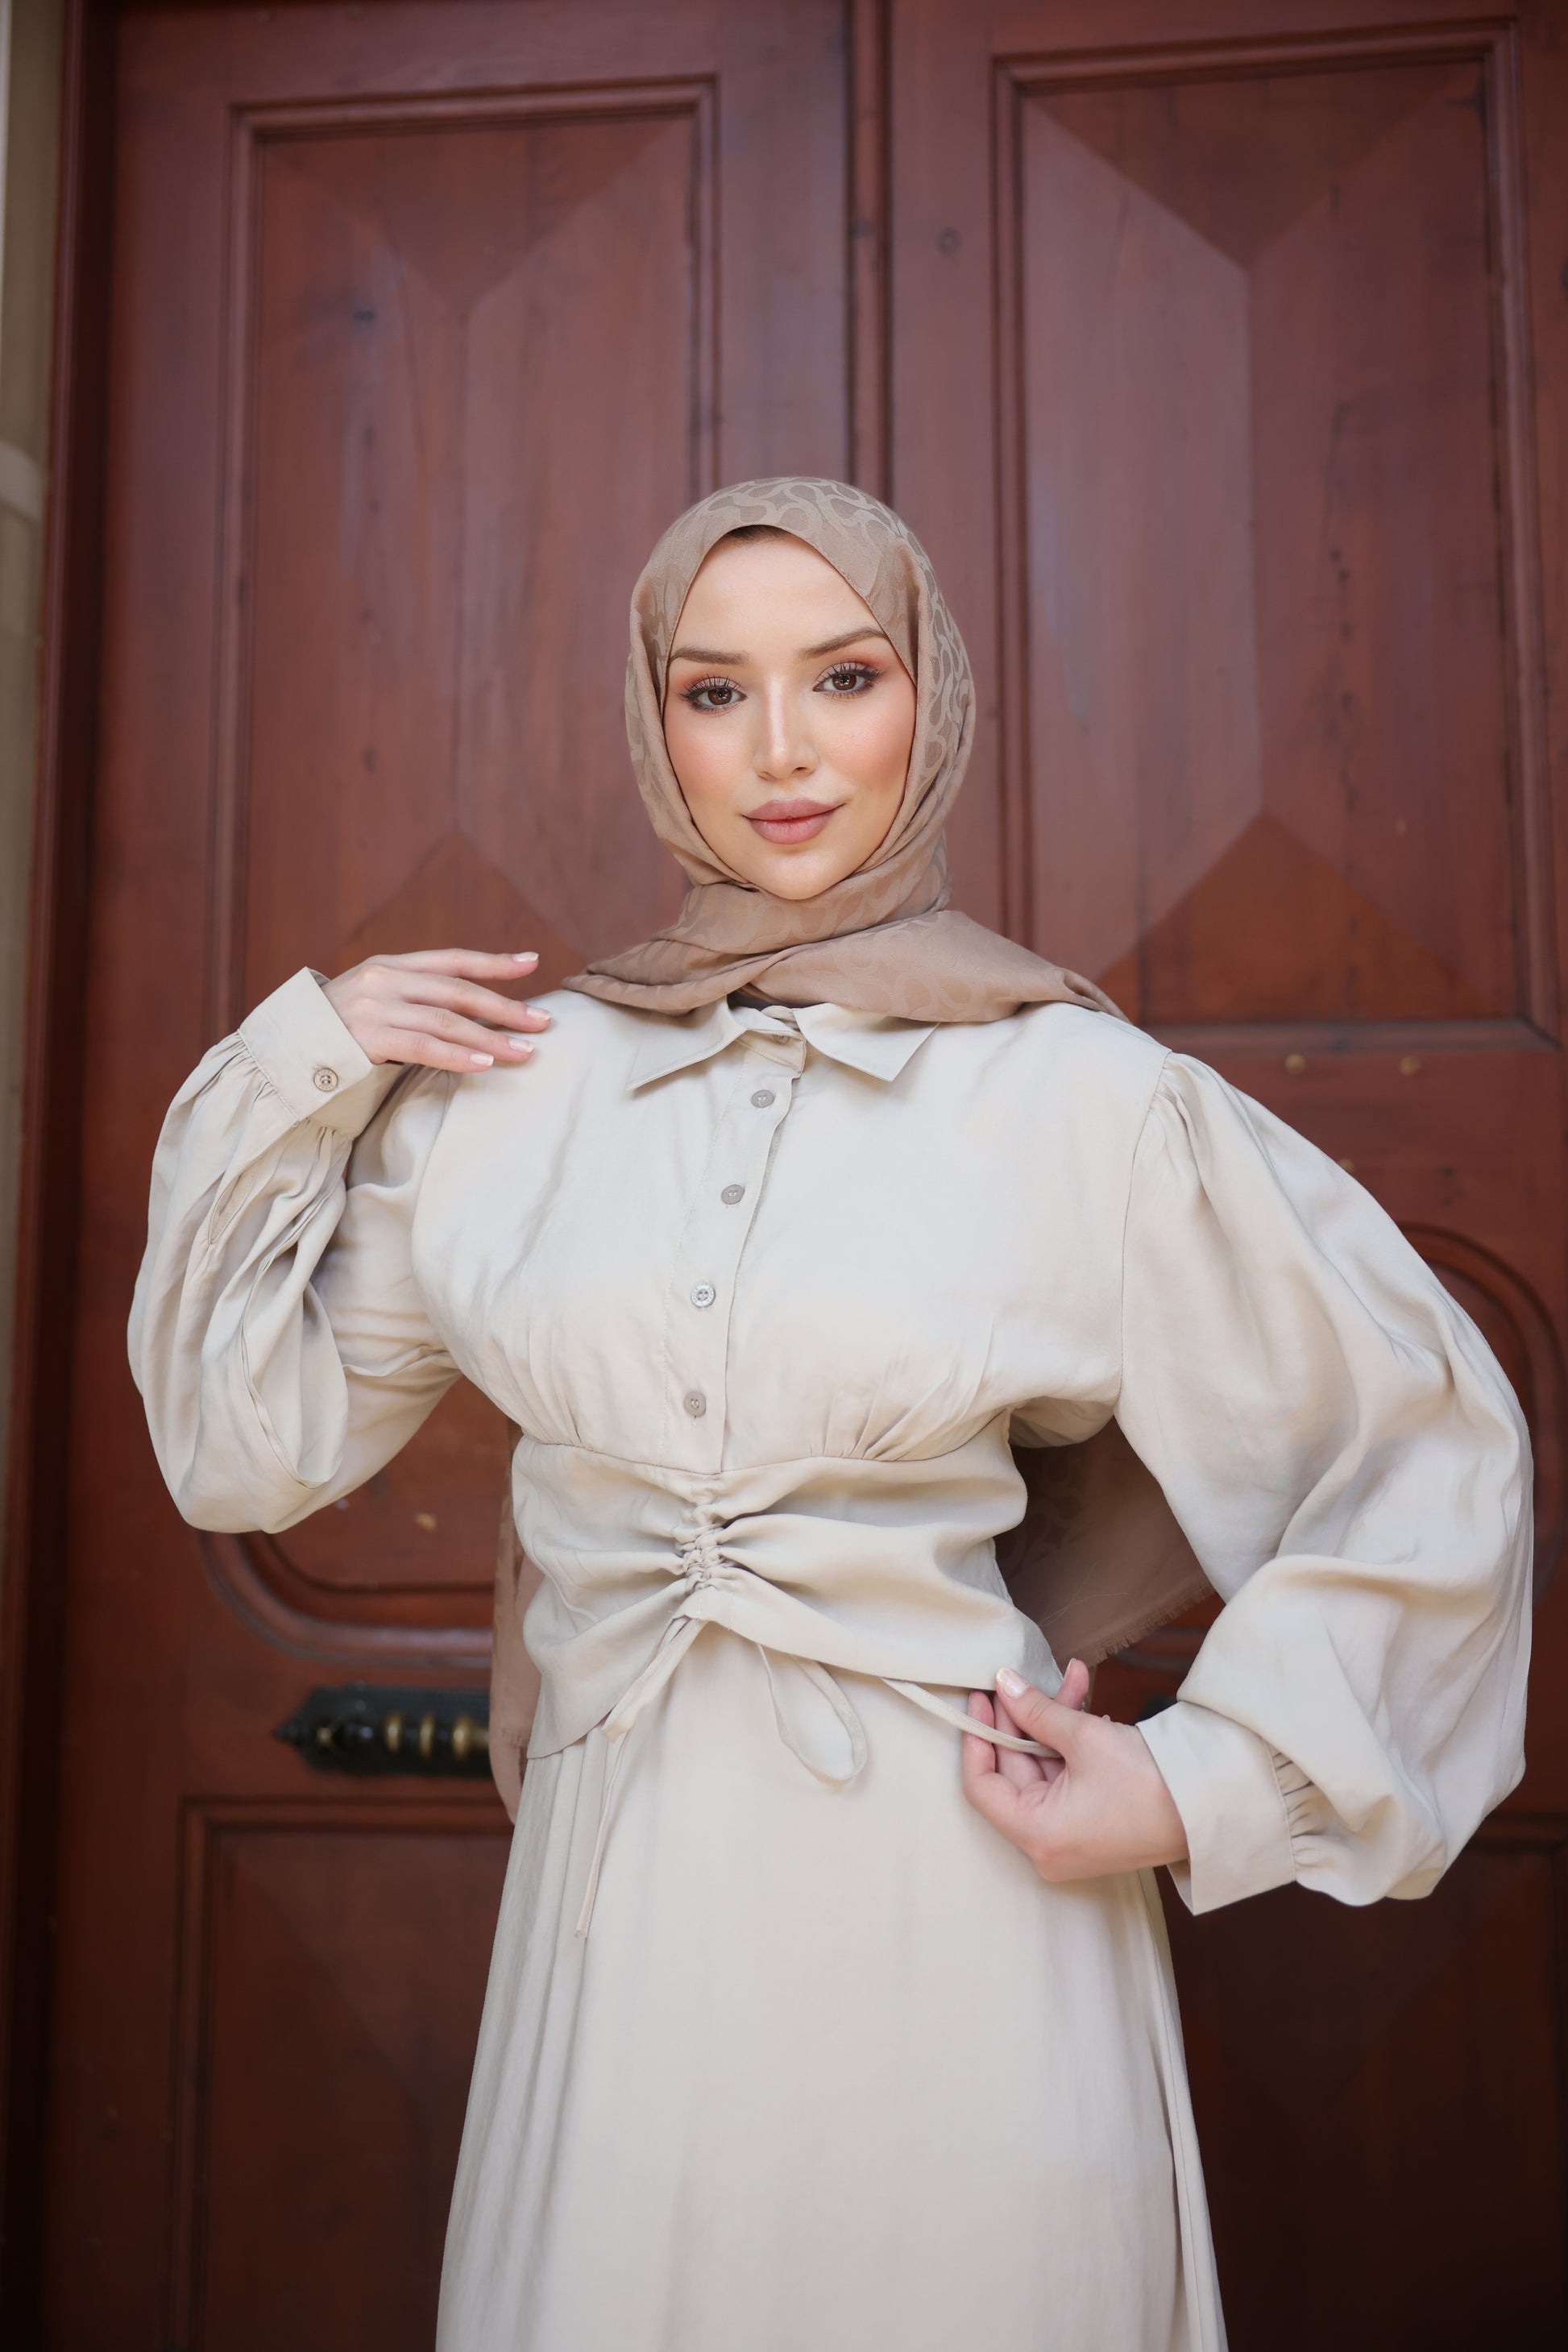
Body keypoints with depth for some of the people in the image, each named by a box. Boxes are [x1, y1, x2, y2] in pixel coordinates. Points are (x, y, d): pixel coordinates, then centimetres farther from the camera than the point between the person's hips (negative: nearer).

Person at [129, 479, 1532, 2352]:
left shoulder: (1084, 1095, -7)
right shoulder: (510, 1085, 1)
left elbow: (1425, 1455, 2)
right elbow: (248, 1440, 8)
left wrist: (1204, 1787, -5)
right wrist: (293, 1077, -1)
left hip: (952, 1908, -2)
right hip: (620, 1910, 3)